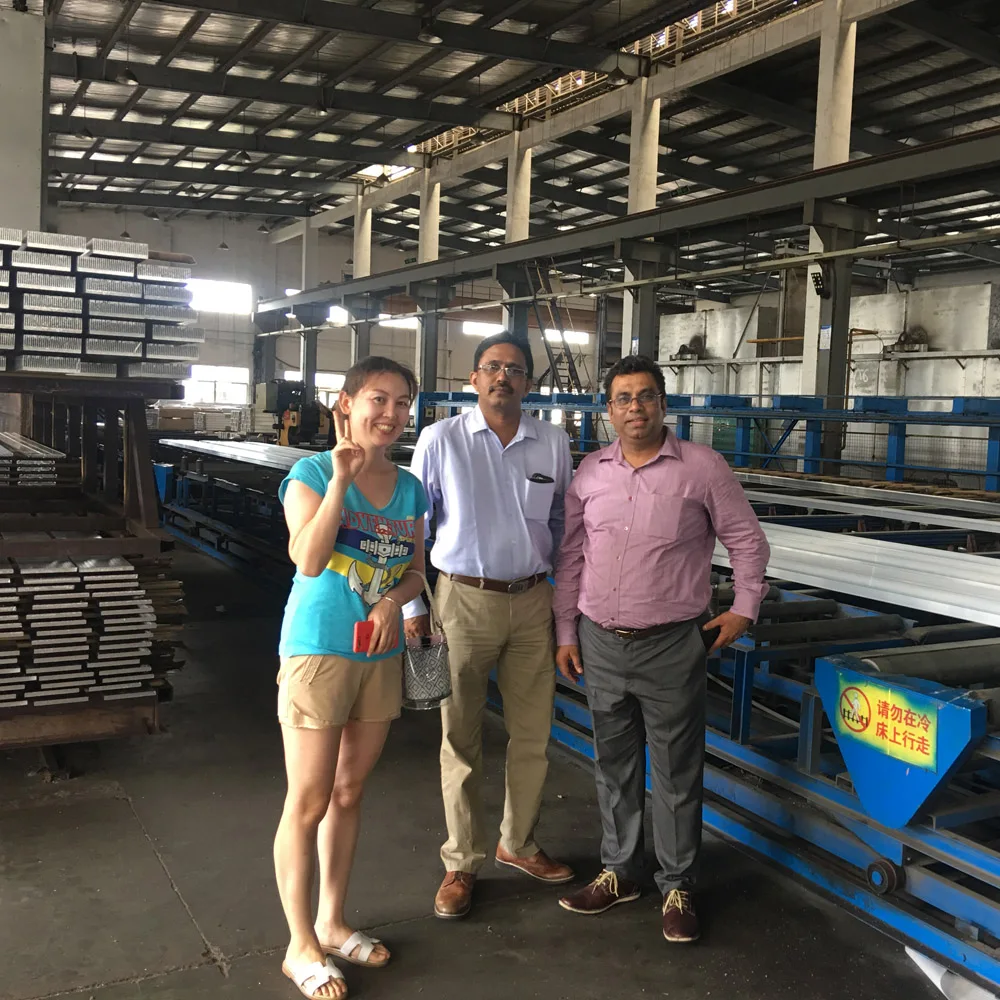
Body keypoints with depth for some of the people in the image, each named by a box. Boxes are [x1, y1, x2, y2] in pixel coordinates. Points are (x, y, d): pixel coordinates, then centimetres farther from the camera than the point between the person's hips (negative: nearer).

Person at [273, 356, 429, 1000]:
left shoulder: (409, 488, 6)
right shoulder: (313, 473, -10)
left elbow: (415, 570, 11)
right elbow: (309, 560, -24)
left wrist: (395, 600, -10)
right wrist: (341, 478, -28)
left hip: (381, 654, 6)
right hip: (319, 652, -6)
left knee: (350, 793, 17)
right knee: (310, 802, 2)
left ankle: (332, 923, 34)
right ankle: (302, 947, 18)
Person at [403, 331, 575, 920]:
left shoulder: (553, 442, 4)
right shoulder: (442, 439, -4)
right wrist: (412, 605, -3)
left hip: (532, 600, 3)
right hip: (465, 600, -3)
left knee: (533, 734, 12)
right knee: (462, 738, 5)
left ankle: (519, 844, 33)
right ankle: (463, 863, 22)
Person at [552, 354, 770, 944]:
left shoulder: (702, 467, -6)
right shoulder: (591, 472, 5)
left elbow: (748, 542, 3)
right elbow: (570, 556, 10)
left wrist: (743, 610, -1)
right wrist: (566, 633, 8)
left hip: (672, 646, -4)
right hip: (601, 644, 4)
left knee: (677, 773, 7)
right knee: (614, 767, 16)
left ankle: (679, 887, 24)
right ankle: (620, 872, 33)